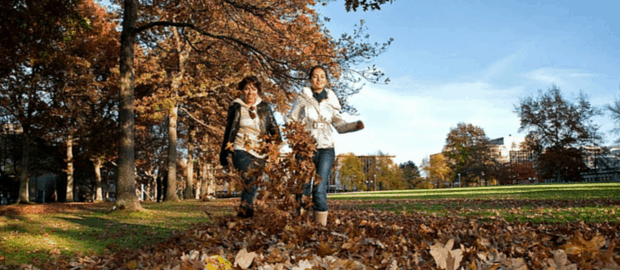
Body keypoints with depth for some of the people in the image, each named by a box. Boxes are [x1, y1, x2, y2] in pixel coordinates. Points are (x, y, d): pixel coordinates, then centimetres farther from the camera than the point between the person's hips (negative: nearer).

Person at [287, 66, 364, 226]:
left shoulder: (331, 101, 11)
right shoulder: (302, 98, 5)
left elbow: (340, 125, 12)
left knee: (320, 190, -6)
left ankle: (321, 224, -1)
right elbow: (291, 120, 6)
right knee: (304, 189, -2)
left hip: (325, 149, 1)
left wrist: (355, 126, -6)